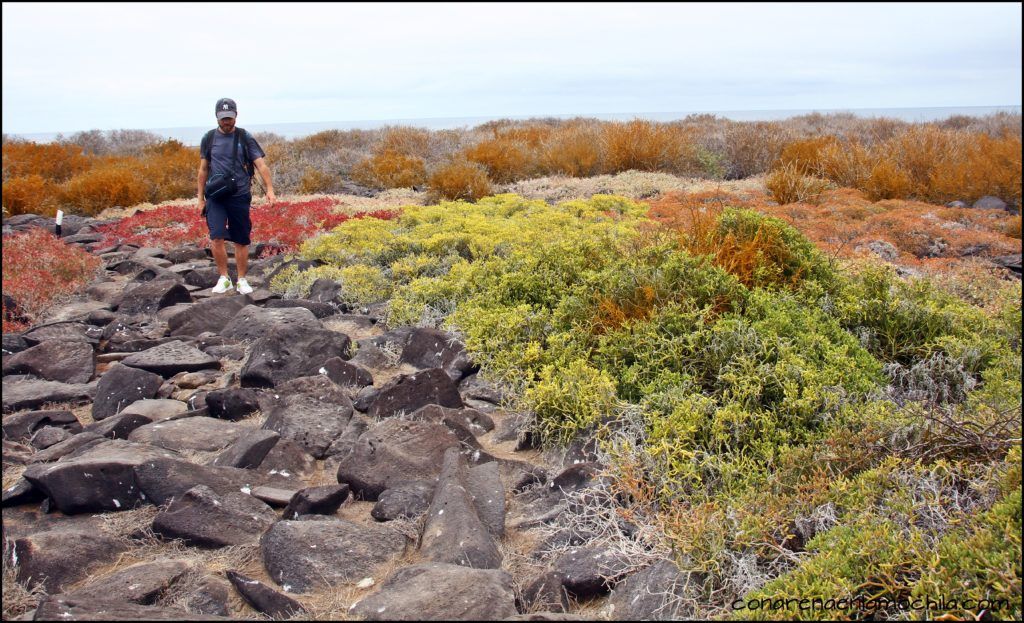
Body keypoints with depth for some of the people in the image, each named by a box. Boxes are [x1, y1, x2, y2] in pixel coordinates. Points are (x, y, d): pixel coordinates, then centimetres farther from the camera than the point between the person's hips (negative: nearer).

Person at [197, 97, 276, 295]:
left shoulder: (245, 138, 2)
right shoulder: (209, 138, 7)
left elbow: (261, 165, -4)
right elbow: (203, 170, 14)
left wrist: (269, 189, -19)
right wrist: (201, 199, 12)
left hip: (239, 196, 0)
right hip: (215, 197, 1)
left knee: (241, 241, 5)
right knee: (216, 238, -14)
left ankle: (242, 280, 18)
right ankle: (224, 278, 1)